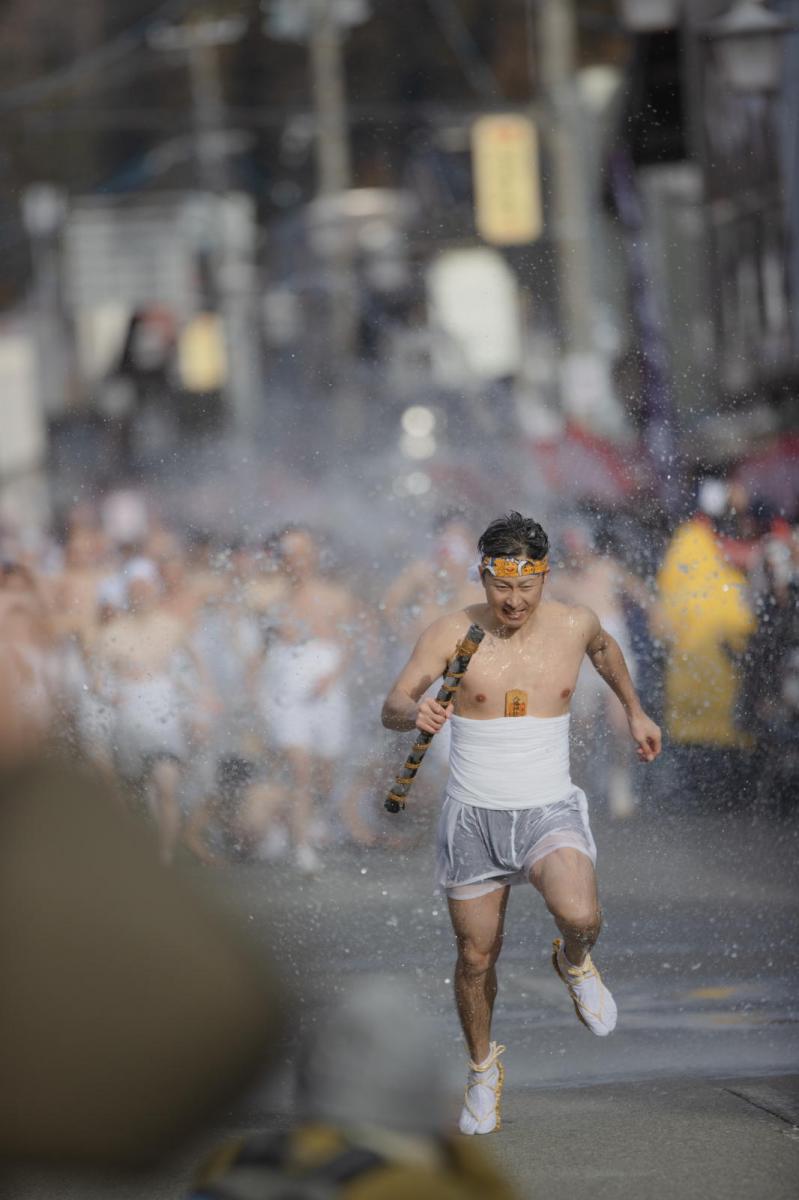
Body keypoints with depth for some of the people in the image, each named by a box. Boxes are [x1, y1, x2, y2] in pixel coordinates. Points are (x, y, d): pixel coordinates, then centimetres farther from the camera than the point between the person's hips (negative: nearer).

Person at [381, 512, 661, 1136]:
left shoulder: (573, 623, -4)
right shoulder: (452, 633, -10)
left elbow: (604, 647, 21)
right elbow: (392, 706, -12)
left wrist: (635, 712, 30)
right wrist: (416, 714, -35)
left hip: (550, 812, 0)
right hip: (474, 818, 0)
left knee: (580, 916, -28)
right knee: (477, 956, 8)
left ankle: (575, 963, 10)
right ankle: (484, 1069, 35)